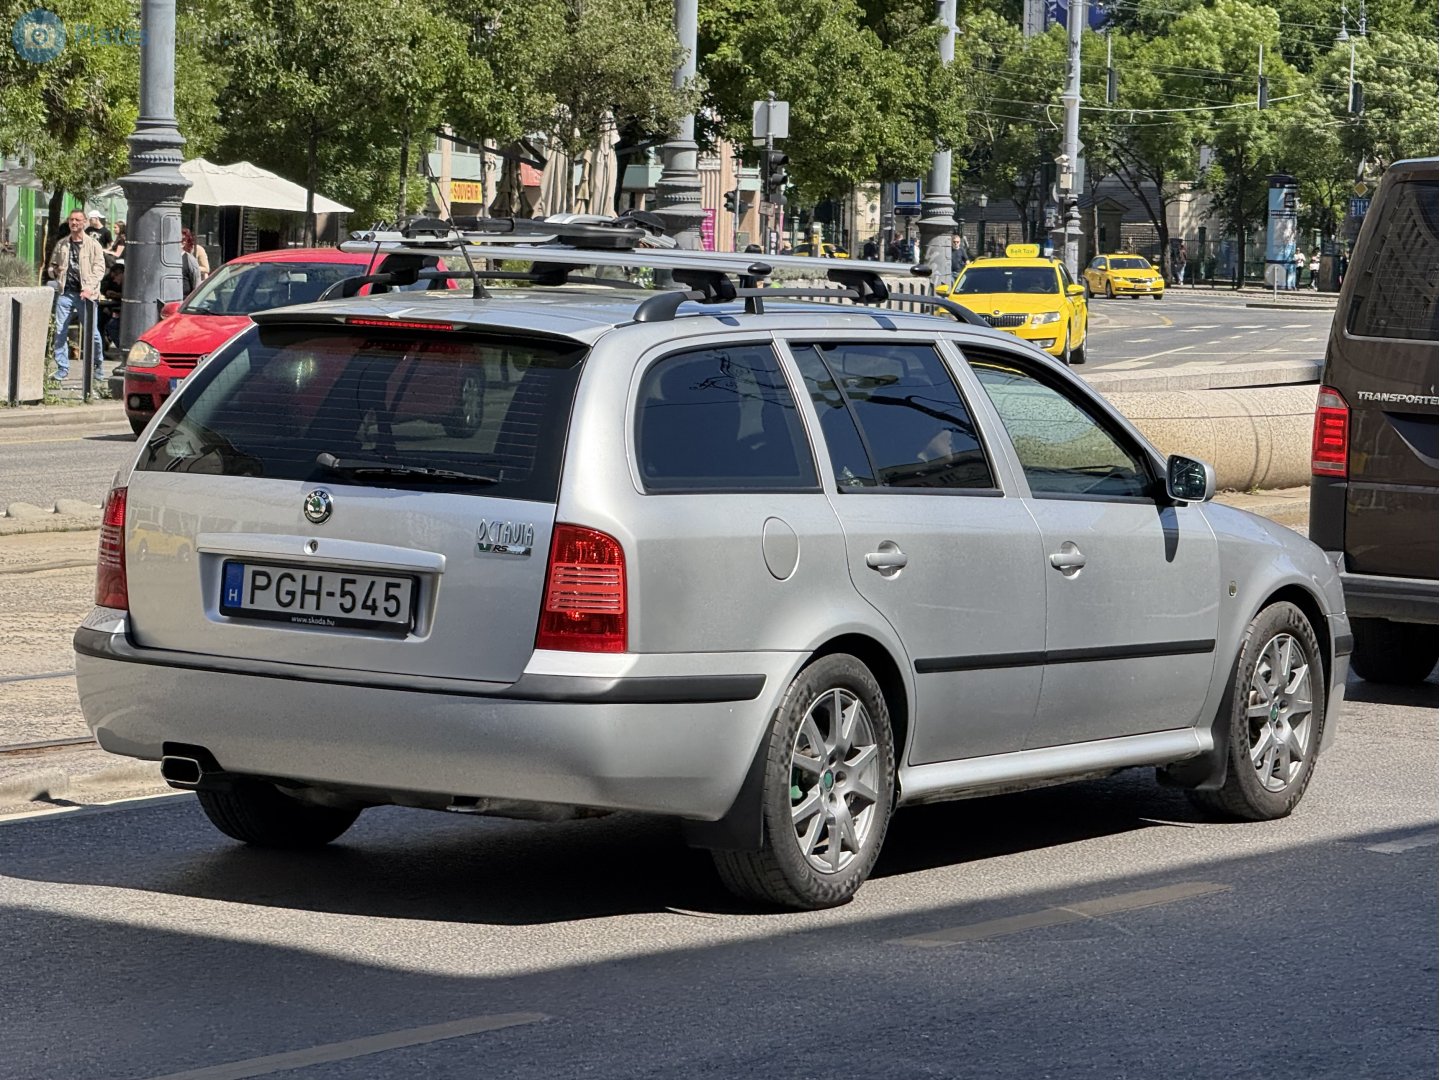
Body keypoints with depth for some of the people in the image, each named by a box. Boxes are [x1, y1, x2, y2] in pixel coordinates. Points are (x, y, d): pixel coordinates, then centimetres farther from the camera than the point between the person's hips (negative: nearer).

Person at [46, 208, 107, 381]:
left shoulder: (93, 244, 2)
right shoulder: (62, 244, 14)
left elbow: (99, 268, -5)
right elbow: (51, 266, 25)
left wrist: (89, 288, -16)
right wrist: (55, 273, 3)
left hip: (85, 295, -3)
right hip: (65, 293, 3)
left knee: (92, 332, -3)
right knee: (60, 332, -2)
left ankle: (98, 365, 15)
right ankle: (62, 368, 5)